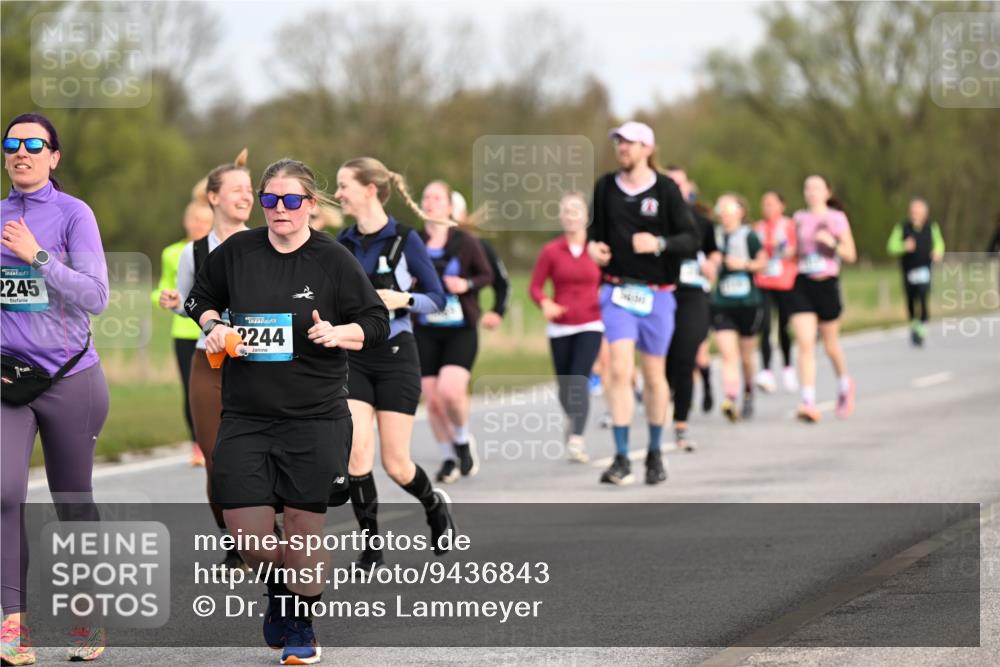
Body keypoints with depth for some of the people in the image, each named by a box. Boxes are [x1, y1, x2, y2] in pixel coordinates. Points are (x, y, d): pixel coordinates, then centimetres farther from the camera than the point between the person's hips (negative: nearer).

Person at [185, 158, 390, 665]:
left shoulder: (333, 260, -4)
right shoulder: (236, 252, 2)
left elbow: (376, 323, 1)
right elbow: (200, 298, 19)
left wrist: (338, 334, -18)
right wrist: (213, 326, 0)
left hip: (314, 418, -2)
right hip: (245, 416, 2)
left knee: (304, 525, 2)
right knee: (248, 536, -3)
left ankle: (301, 626, 23)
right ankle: (277, 591, 30)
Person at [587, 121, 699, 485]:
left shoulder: (666, 189, -5)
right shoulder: (605, 187, 3)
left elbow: (692, 238, -6)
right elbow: (595, 225, 18)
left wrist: (659, 244, -23)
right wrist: (592, 245, -3)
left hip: (656, 294, -1)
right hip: (617, 291, 1)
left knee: (654, 375, 8)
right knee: (620, 370, -12)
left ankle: (655, 453, 25)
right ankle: (621, 459, -12)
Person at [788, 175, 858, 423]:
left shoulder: (837, 218, 0)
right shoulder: (799, 218, 10)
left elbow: (851, 255, -1)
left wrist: (833, 243, -17)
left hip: (827, 284, -2)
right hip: (802, 284, 2)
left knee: (830, 344, 10)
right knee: (805, 345, -11)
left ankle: (844, 384, 40)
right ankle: (808, 402, -17)